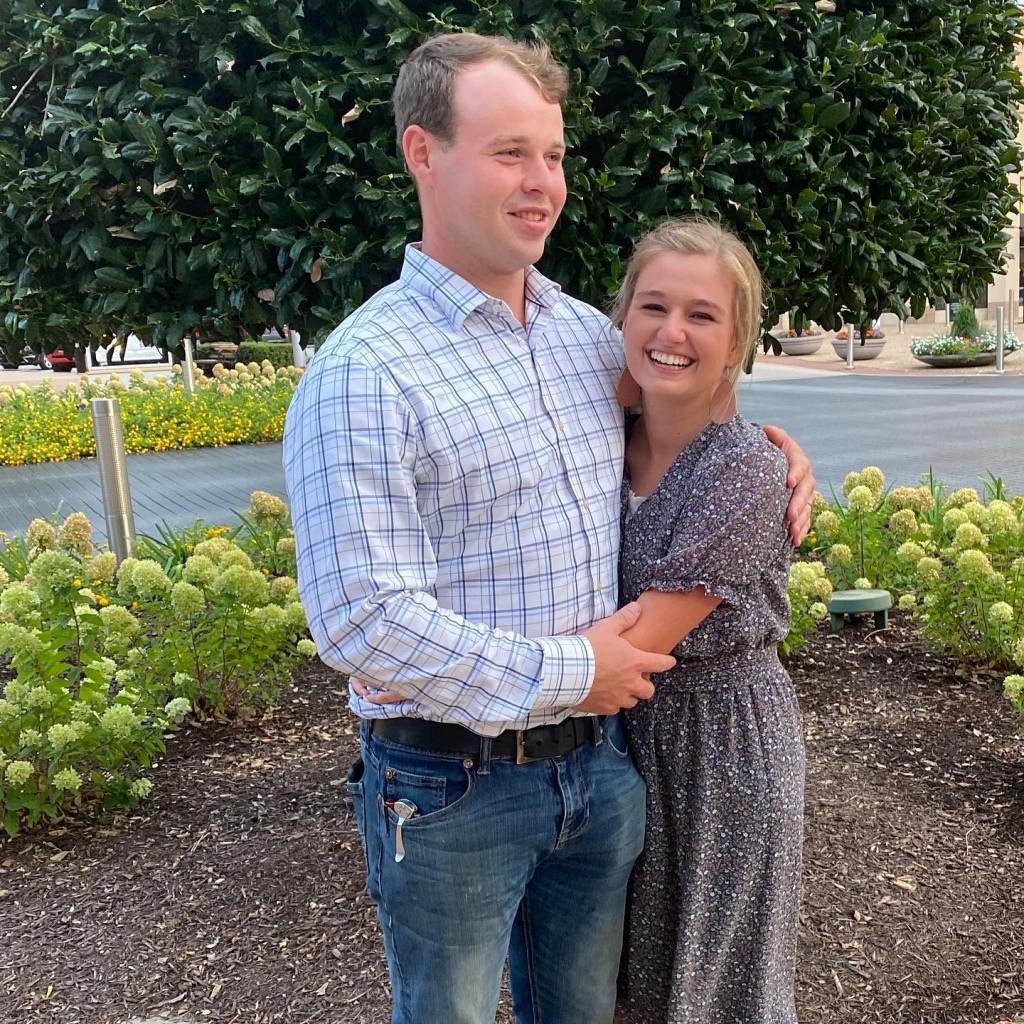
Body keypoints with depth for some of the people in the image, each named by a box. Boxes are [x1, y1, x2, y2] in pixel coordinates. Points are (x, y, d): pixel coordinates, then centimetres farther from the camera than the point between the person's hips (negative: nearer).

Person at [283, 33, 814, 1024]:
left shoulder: (589, 333, 4)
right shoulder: (361, 373, -19)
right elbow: (362, 620, -25)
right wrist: (568, 673, -18)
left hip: (598, 762, 6)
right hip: (450, 789, -6)